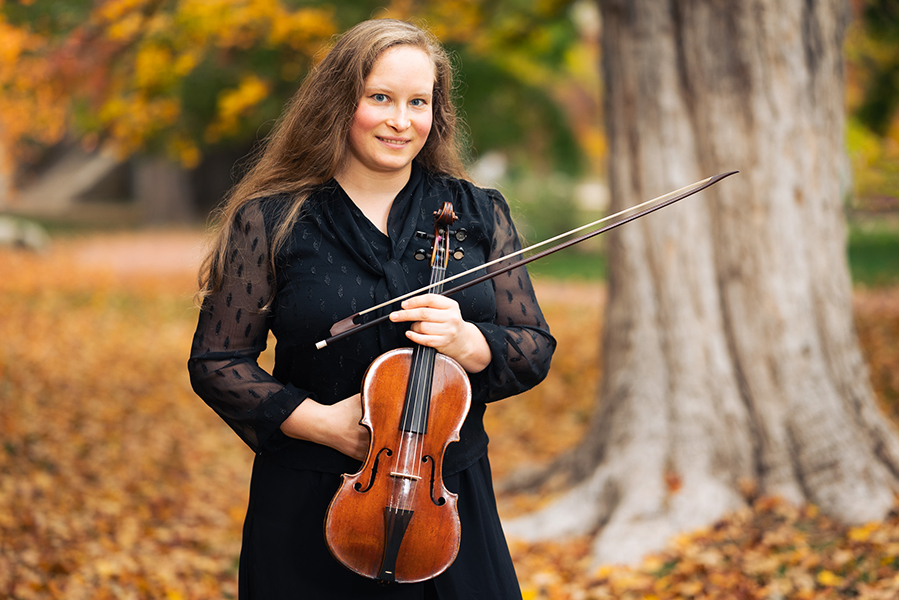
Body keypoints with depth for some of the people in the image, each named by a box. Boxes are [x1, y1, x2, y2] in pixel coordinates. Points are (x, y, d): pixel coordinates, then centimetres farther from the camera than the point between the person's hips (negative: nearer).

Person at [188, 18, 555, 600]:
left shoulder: (478, 216, 3)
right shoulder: (270, 222, -4)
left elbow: (536, 351, 3)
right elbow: (217, 362, -3)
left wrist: (468, 343, -18)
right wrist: (318, 422, -16)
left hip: (451, 505, 2)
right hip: (310, 509, -2)